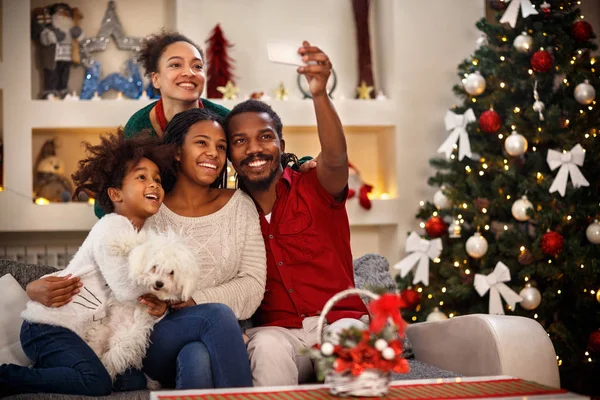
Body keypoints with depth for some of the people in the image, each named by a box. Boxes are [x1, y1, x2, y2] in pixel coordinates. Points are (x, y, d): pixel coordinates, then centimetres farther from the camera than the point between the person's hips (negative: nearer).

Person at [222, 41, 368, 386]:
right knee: (268, 346, -35)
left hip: (338, 321, -1)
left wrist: (320, 94, -38)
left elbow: (335, 158, -21)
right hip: (275, 330, 2)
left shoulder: (314, 188, 3)